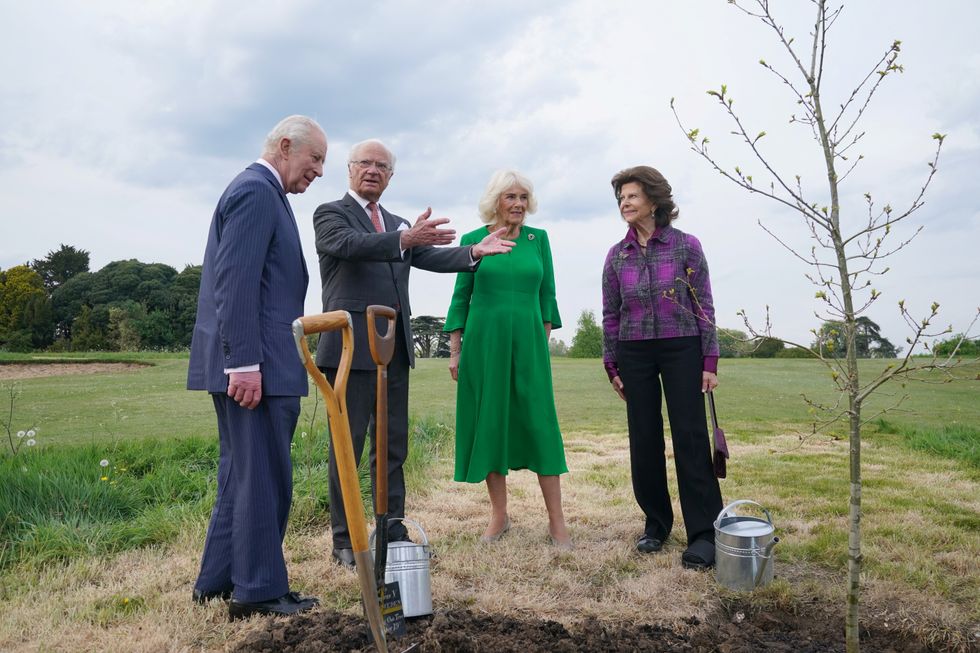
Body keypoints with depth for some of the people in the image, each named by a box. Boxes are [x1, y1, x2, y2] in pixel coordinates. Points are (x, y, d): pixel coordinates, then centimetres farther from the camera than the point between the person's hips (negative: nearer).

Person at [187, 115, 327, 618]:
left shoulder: (259, 191, 22)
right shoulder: (256, 191, -10)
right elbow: (236, 283, -20)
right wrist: (245, 363, -23)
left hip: (251, 363, 11)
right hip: (255, 365, -11)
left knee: (242, 472, 15)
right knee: (264, 476, -3)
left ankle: (218, 580, 26)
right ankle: (259, 590, 8)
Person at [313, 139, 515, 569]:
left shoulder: (397, 223, 21)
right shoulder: (331, 214, 1)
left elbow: (431, 257, 11)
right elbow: (350, 244, -20)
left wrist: (475, 251, -3)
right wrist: (404, 238, -34)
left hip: (395, 346, 7)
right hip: (351, 344, -6)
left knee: (394, 443, 10)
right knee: (348, 443, -1)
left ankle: (393, 532, 19)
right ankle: (344, 541, 8)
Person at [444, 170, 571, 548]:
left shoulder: (538, 239, 8)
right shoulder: (473, 240, 4)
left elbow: (547, 294, 10)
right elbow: (461, 297, 5)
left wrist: (543, 342, 4)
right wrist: (454, 350, 2)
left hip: (528, 342, 1)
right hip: (484, 342, 0)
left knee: (540, 425, -1)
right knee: (490, 424, 4)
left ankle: (556, 520, 6)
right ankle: (499, 515, 17)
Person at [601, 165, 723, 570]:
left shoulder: (686, 246, -2)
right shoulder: (617, 255, 6)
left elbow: (704, 305, -1)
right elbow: (610, 313, 10)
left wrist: (710, 361, -5)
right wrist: (612, 366, 7)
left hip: (681, 349, -3)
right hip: (634, 353, 3)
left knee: (691, 438, -4)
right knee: (644, 440, 6)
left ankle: (703, 534, 3)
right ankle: (656, 524, 20)